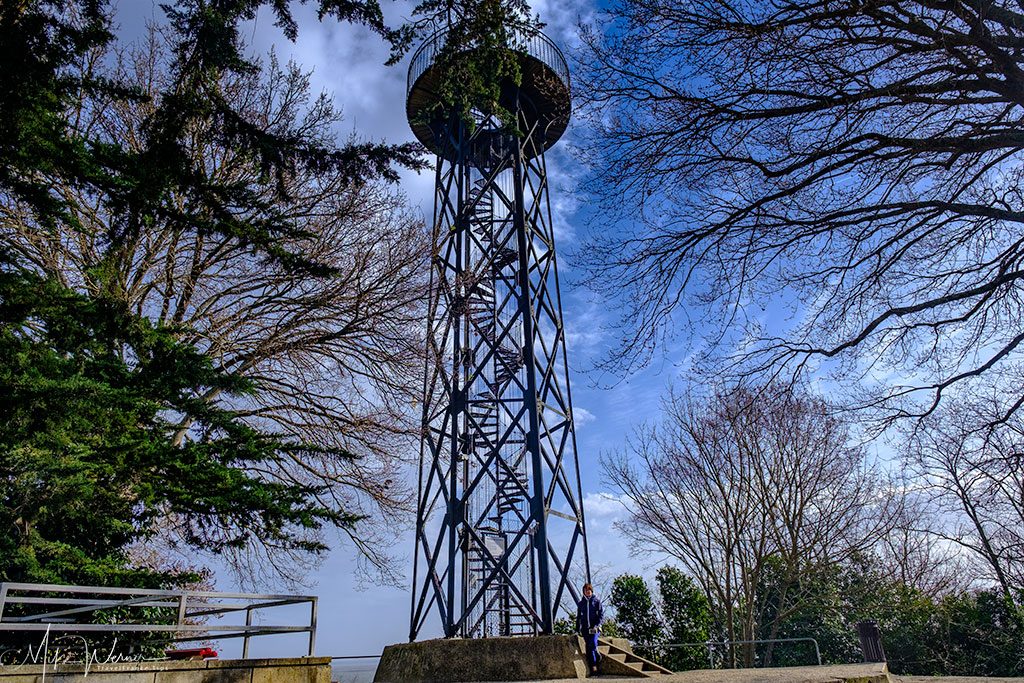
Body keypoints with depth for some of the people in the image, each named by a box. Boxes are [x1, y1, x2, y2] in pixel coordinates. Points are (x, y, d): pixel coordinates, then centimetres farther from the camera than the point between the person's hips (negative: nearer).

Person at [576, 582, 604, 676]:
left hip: (595, 628, -3)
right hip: (585, 629, 3)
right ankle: (593, 666, 9)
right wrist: (577, 629, 12)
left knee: (593, 645, -19)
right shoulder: (581, 603, 14)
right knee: (589, 647, 0)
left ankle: (597, 655, 10)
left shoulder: (596, 601, 5)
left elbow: (601, 615, 0)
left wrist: (597, 625, -13)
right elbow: (578, 617, 19)